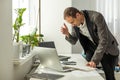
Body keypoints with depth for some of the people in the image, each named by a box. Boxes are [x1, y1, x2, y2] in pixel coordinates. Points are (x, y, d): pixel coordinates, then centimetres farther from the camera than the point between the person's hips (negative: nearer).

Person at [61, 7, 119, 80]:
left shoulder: (96, 17, -29)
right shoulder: (75, 23, -10)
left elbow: (104, 41, -29)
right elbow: (73, 41, 1)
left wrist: (94, 60, -34)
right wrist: (67, 34, -20)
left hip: (108, 50, -5)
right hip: (92, 49, 5)